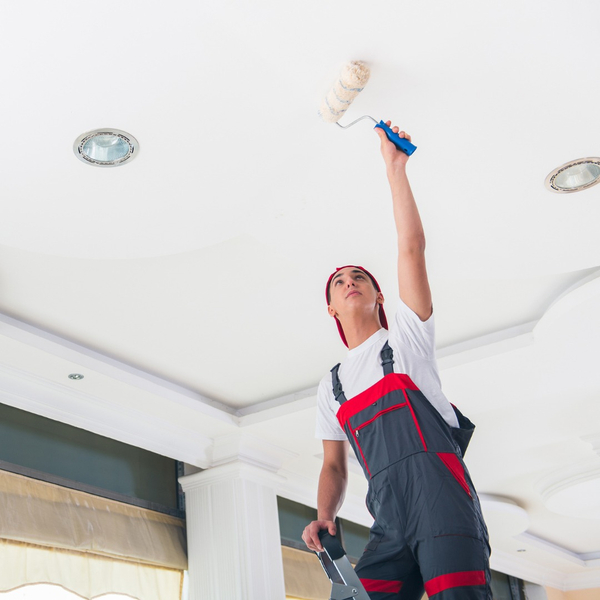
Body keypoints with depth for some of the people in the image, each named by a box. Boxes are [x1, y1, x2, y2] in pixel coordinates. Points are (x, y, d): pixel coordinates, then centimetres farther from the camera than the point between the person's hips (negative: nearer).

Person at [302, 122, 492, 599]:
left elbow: (412, 247, 3)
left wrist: (395, 169, 2)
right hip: (389, 522, 4)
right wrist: (324, 518, 5)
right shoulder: (331, 386, 25)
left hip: (440, 496, -4)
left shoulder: (405, 337, 13)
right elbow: (334, 465, 24)